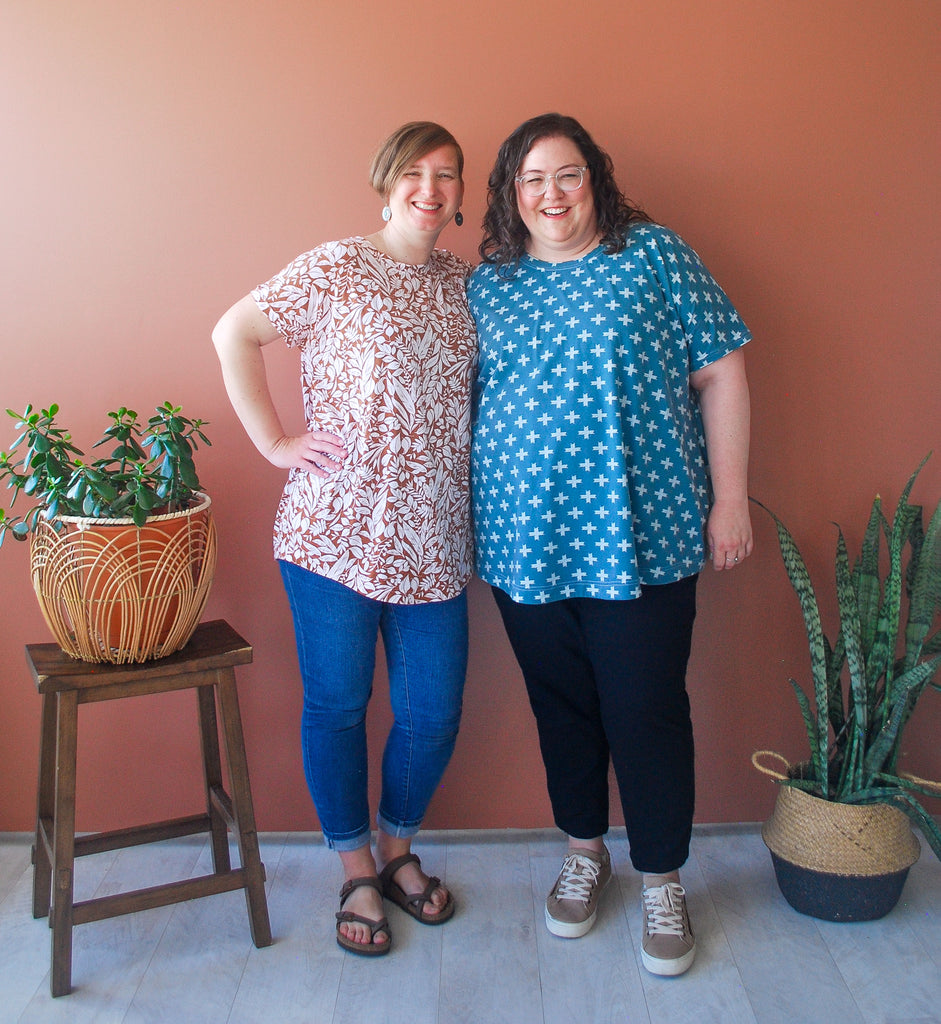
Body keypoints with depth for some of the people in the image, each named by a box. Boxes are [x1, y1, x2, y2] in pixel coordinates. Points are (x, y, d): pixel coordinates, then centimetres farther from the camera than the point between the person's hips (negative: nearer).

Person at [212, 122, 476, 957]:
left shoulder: (464, 283, 12)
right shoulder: (336, 269, -4)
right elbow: (233, 334, -2)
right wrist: (276, 442, -6)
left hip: (433, 540, 5)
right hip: (336, 533, -4)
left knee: (434, 714, 8)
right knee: (337, 706, 9)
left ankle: (398, 850, 35)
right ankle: (357, 872, 30)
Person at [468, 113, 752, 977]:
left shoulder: (654, 256, 1)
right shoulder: (486, 285, 8)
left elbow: (721, 375, 0)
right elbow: (464, 403, 14)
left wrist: (730, 498, -3)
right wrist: (477, 513, 10)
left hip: (641, 538, -3)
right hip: (525, 541, 3)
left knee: (648, 711, 4)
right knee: (561, 705, 15)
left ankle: (662, 881, 25)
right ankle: (585, 852, 37)